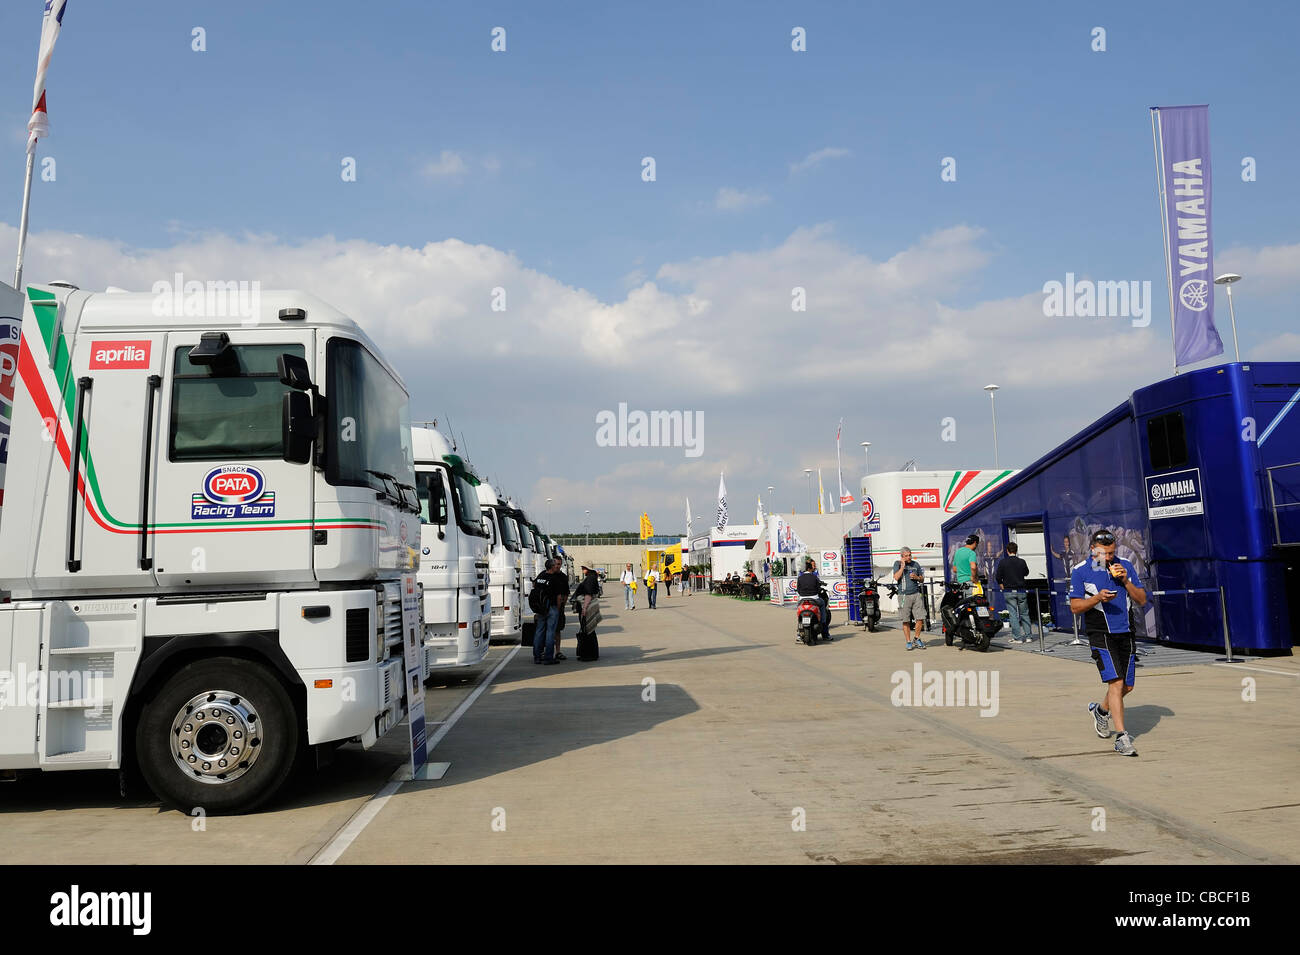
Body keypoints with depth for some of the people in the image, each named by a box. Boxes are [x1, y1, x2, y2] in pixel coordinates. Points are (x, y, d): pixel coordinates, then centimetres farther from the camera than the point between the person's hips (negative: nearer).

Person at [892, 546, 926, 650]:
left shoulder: (915, 564, 13)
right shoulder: (897, 564, 3)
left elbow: (922, 578, 21)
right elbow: (896, 578, -11)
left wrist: (917, 577, 0)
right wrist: (902, 566, -12)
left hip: (916, 594, 3)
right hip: (904, 595, -3)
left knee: (920, 618, -2)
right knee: (906, 621, -1)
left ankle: (917, 638, 18)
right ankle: (909, 642, 9)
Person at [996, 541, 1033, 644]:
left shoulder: (1002, 562, -8)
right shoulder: (1021, 561, -3)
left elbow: (998, 576, -4)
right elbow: (1026, 573, 13)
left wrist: (1001, 585, 12)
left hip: (1009, 592, -2)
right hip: (1021, 591, 2)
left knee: (1013, 614, 1)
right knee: (1024, 614, 12)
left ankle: (1017, 637, -2)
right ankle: (1028, 636, 11)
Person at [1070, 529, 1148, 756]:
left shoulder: (1125, 566, 7)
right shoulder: (1080, 571, -4)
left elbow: (1142, 600, 6)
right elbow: (1075, 607, -4)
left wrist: (1125, 581, -9)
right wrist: (1097, 598, -20)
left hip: (1125, 633, 5)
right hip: (1100, 634, -5)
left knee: (1127, 687, 12)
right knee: (1116, 683, -16)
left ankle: (1101, 710, 40)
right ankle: (1122, 737, -13)